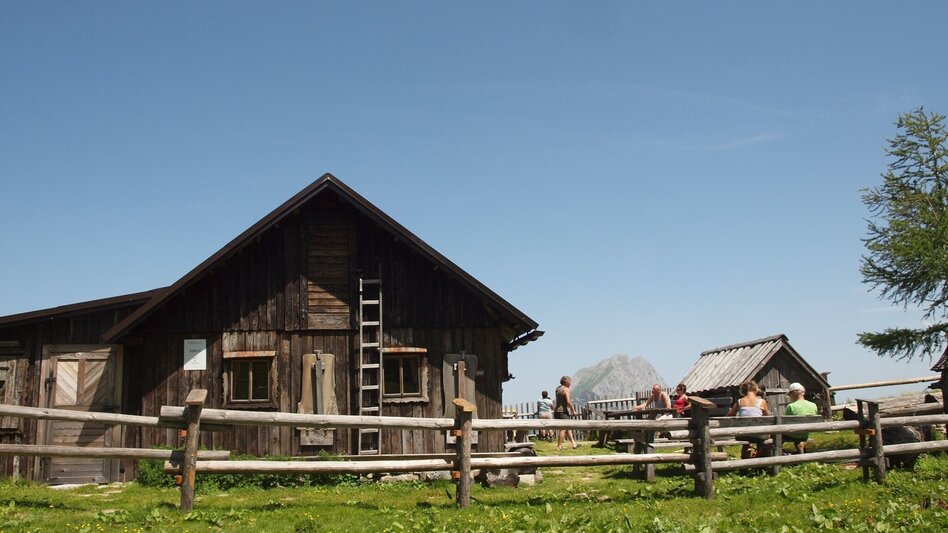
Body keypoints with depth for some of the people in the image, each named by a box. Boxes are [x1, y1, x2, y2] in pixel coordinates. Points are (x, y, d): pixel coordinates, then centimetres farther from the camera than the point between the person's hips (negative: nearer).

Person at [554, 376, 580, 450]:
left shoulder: (558, 389, 15)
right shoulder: (566, 389, -10)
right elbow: (568, 401, -18)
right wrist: (573, 410, -9)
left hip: (557, 411, 9)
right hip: (563, 411, -9)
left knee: (568, 428, 15)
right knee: (563, 429, -7)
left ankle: (574, 444, 18)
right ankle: (559, 446, -7)